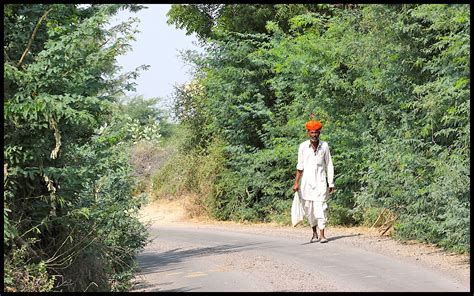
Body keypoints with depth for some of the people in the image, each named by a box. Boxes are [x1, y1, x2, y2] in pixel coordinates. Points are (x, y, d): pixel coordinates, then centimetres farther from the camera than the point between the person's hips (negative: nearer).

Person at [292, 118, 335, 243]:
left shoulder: (324, 146, 2)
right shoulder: (303, 146, 1)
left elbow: (329, 165, 8)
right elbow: (300, 166, 7)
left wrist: (331, 183, 5)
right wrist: (296, 183, 4)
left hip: (320, 181, -1)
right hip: (307, 182, 1)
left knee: (321, 207, -11)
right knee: (309, 209, 5)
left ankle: (322, 234, -10)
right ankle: (314, 234, 21)